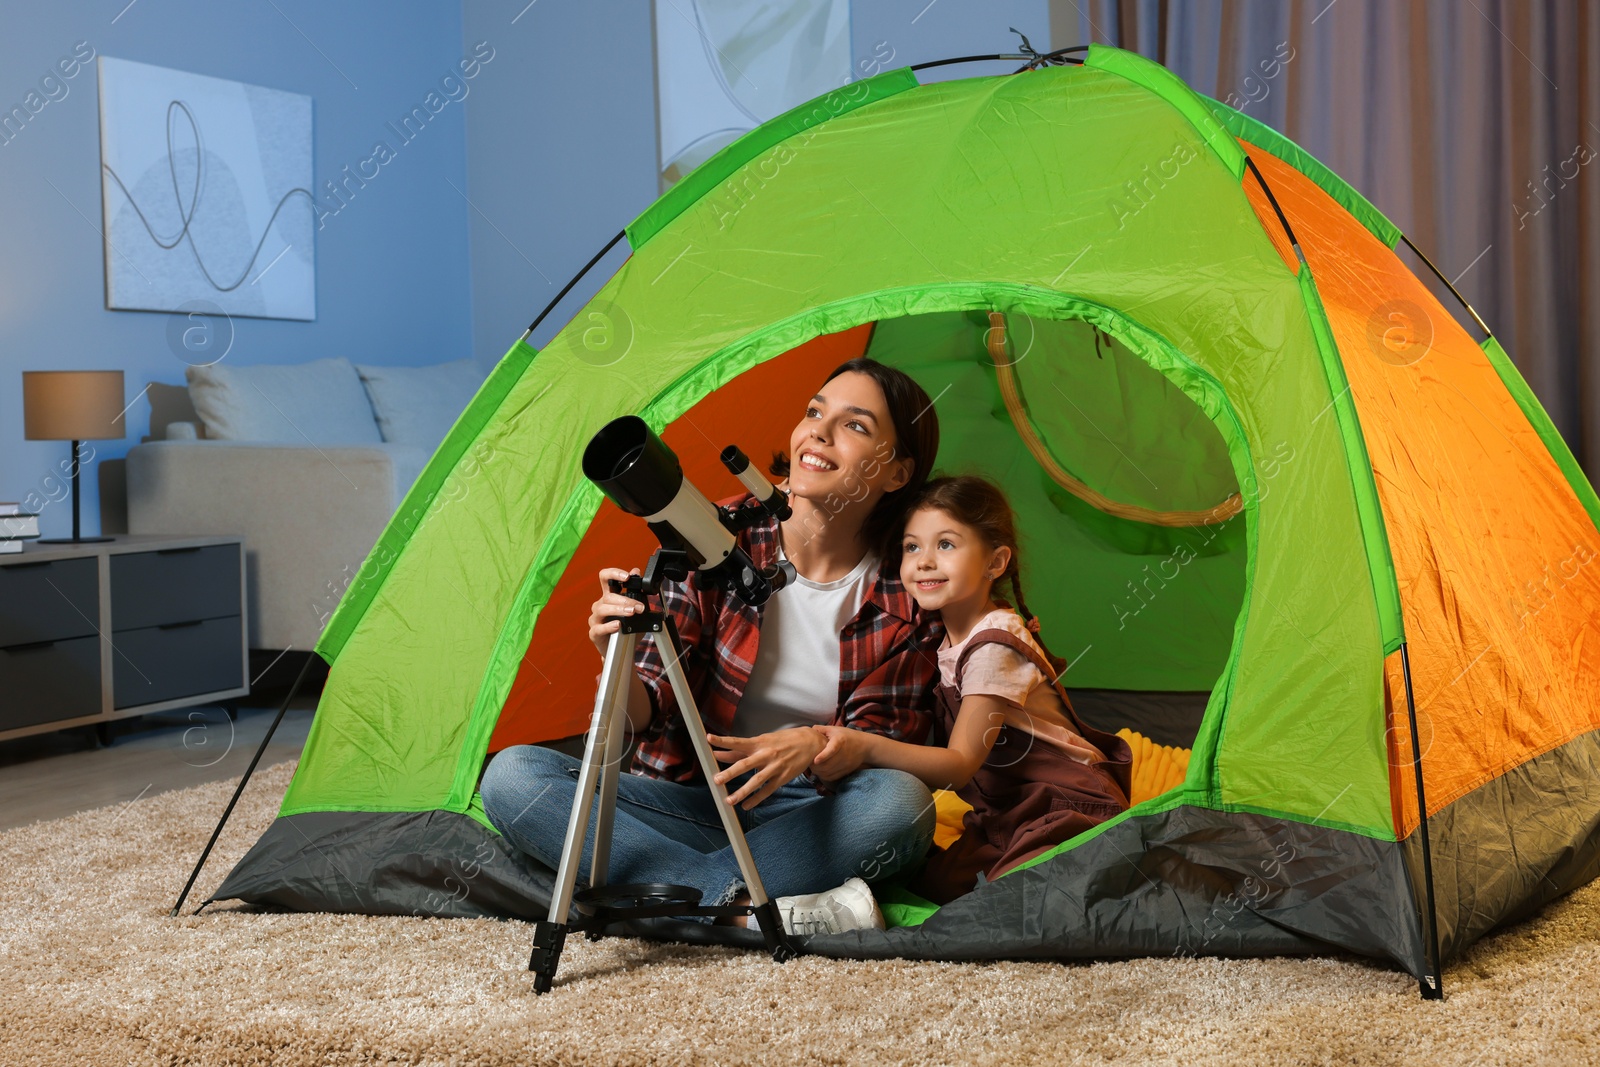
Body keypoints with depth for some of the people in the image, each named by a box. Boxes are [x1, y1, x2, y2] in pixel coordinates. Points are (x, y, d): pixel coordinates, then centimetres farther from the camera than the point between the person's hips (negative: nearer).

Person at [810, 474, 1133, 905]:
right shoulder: (944, 638, 8)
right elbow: (934, 744, 8)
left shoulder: (995, 647, -18)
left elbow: (960, 764, -24)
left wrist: (868, 749, -37)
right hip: (1002, 813, 8)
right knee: (916, 876, -15)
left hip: (1067, 808, -8)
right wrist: (843, 754, -7)